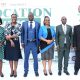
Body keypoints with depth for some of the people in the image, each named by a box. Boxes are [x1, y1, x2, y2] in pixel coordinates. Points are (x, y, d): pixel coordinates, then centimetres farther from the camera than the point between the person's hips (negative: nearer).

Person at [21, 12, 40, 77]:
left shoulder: (37, 24, 3)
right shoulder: (24, 23, 5)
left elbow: (39, 33, 4)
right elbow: (22, 33, 5)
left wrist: (39, 43, 0)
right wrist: (22, 42, -1)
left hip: (34, 43, 0)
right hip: (27, 43, 1)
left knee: (35, 58, 6)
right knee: (26, 58, 8)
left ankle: (36, 71, 18)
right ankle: (26, 71, 19)